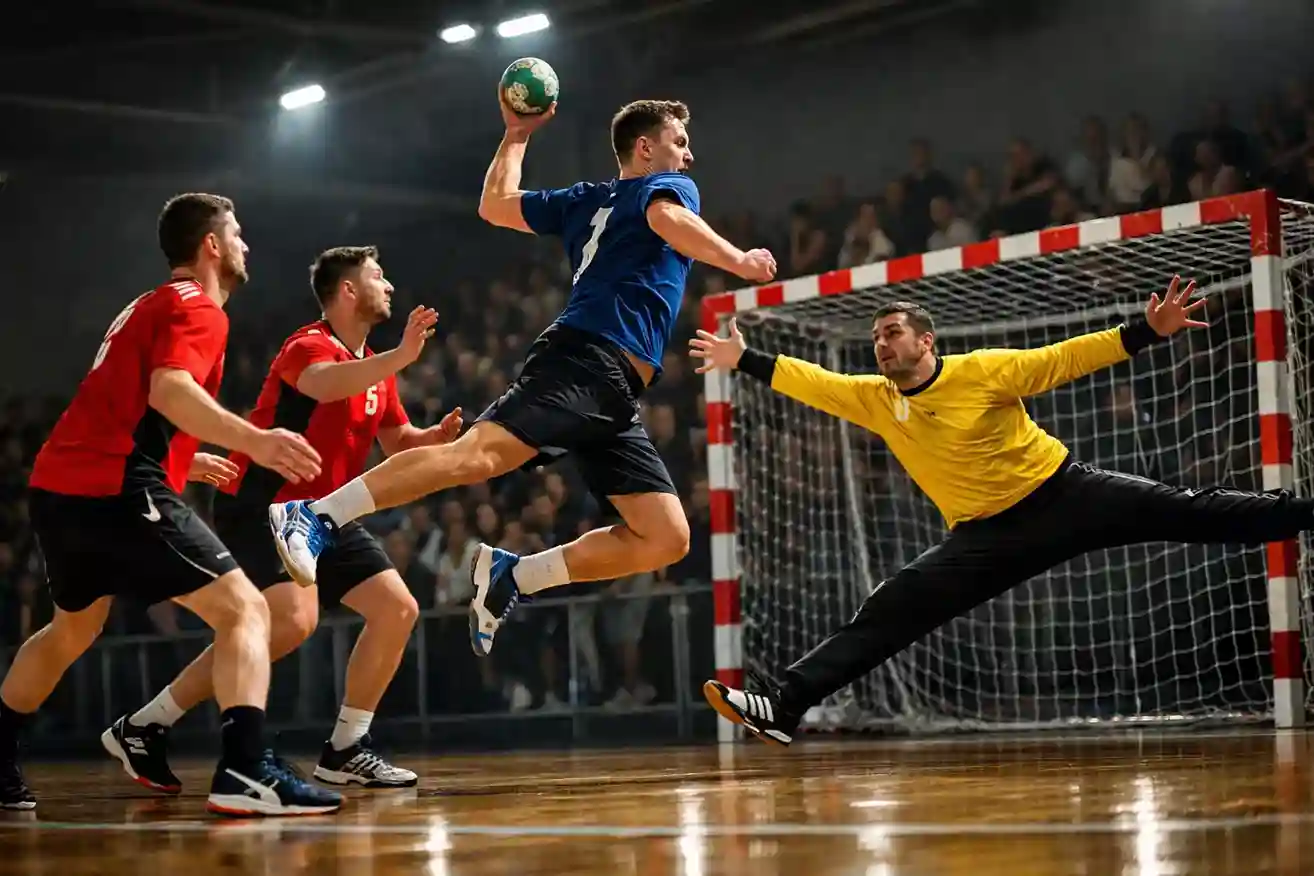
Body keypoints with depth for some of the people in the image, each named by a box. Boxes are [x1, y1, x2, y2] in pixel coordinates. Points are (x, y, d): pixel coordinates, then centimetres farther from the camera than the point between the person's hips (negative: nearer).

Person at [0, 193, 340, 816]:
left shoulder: (148, 306, 26)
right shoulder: (197, 307, -3)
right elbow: (169, 391, -22)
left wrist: (182, 460, 47)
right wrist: (253, 442, -35)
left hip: (57, 484, 10)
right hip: (117, 490, -10)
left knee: (72, 629, 31)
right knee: (244, 611, -11)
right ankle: (244, 771, -28)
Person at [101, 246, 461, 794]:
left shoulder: (376, 369, 13)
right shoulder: (310, 345, -14)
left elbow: (398, 442, 22)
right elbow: (322, 384, -39)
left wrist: (438, 436, 0)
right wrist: (401, 358, -49)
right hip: (262, 506, -10)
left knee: (398, 609, 1)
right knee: (294, 619, -27)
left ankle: (345, 751, 9)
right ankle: (144, 727, -17)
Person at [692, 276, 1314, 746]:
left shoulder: (985, 370, -10)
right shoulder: (875, 399, 3)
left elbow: (1066, 360, -10)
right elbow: (811, 382, 10)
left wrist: (1147, 331, -18)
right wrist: (744, 360, 6)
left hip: (1064, 492, -2)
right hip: (986, 536, 3)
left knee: (1183, 512, -12)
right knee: (885, 614, -11)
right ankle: (781, 705, -18)